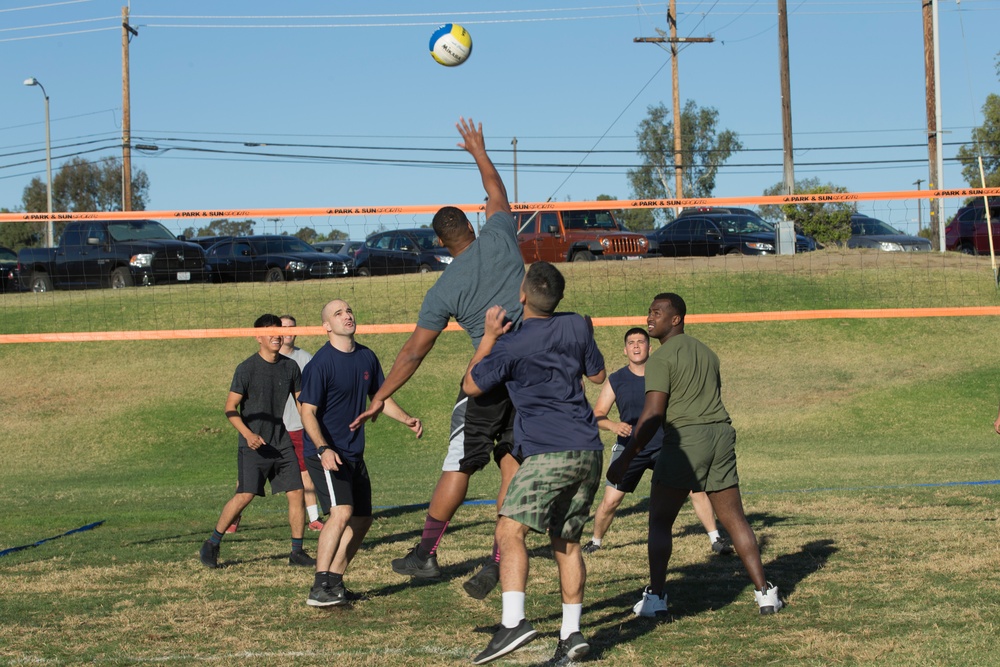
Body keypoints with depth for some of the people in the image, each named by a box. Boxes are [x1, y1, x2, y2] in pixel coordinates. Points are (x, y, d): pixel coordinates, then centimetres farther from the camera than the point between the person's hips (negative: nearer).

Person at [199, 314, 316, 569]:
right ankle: (212, 544, 4)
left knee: (296, 493, -2)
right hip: (253, 446, -5)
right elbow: (230, 407, -7)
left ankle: (297, 552, 9)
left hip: (282, 443, 5)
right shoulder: (247, 369, -8)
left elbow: (301, 402, 18)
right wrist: (248, 434, -20)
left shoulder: (290, 367, 7)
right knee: (245, 495, -11)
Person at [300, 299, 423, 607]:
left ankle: (334, 582, 24)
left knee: (362, 519, 12)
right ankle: (319, 589, -24)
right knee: (341, 512, -25)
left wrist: (407, 419, 5)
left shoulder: (366, 357, 7)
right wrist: (323, 449, -29)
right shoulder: (321, 363, -14)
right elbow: (308, 412, -16)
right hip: (327, 451, -8)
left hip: (354, 452, 8)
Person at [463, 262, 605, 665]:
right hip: (589, 451, 7)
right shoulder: (577, 326, 8)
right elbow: (598, 375, 23)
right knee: (567, 543, 13)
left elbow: (471, 386, 6)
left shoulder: (511, 346, -8)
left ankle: (513, 621, -30)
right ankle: (571, 634, 10)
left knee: (510, 531, -13)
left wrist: (489, 337, 9)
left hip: (548, 453, -7)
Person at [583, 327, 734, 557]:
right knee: (610, 501, -5)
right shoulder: (616, 380, -3)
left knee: (696, 488, -11)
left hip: (664, 446, 0)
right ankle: (595, 541, 21)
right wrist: (613, 426, -25)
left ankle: (716, 540, 0)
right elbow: (597, 415, -5)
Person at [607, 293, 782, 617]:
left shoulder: (661, 359, -6)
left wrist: (625, 459, -12)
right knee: (734, 519, 10)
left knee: (660, 521, 2)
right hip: (721, 433, 7)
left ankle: (656, 596, -4)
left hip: (684, 438, -7)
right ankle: (764, 591, 7)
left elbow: (652, 415, -13)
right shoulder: (706, 352, 19)